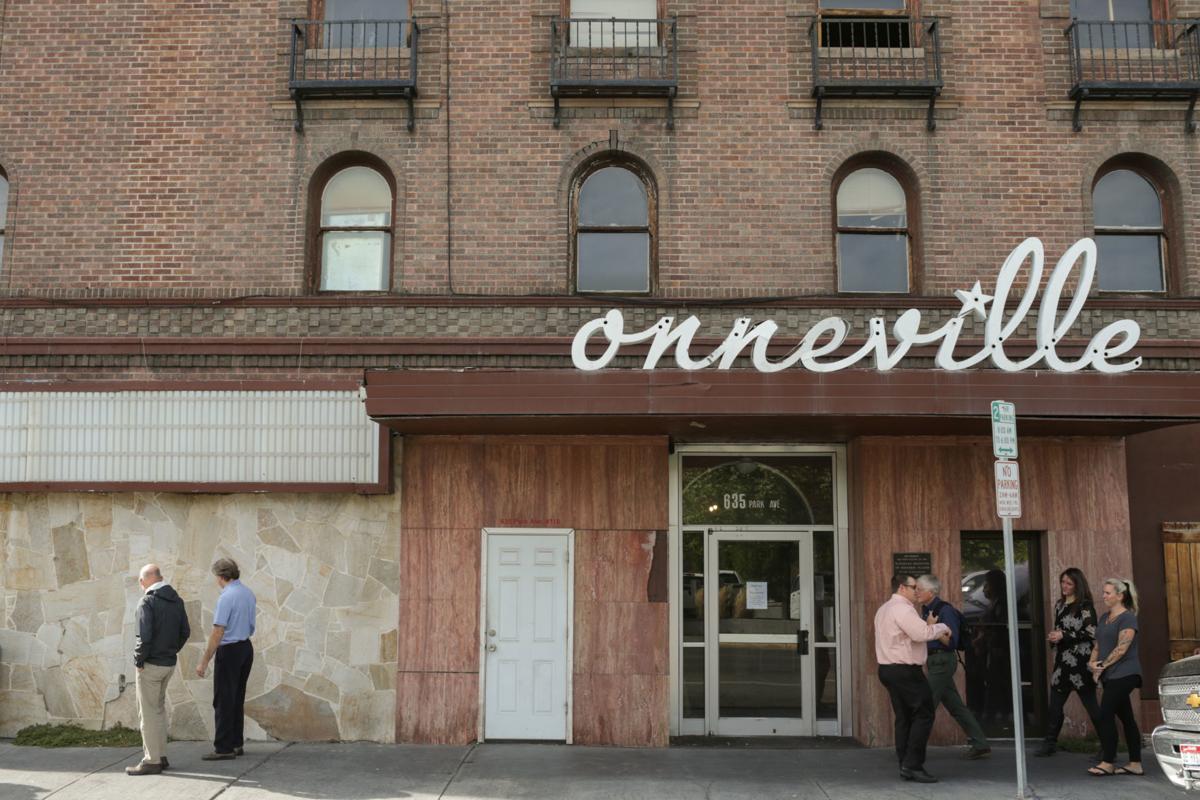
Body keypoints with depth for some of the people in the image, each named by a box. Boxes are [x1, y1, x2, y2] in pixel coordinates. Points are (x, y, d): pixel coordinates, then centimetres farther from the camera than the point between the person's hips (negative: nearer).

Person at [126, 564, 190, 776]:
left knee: (148, 713, 0)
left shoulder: (147, 602, -16)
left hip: (150, 665, -8)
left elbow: (144, 637, -23)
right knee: (159, 709, 19)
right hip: (169, 664, 8)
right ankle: (161, 755, 25)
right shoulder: (176, 601, 8)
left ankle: (152, 761, 4)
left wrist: (139, 660, -11)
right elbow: (185, 632, 11)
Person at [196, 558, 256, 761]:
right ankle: (236, 743, 19)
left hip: (229, 651, -8)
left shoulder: (226, 597, -18)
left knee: (223, 701, -2)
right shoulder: (248, 593, 7)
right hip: (246, 647, 8)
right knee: (238, 699, 14)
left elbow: (218, 632, -21)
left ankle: (224, 748, 0)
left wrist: (204, 661, -18)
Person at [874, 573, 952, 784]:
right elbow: (921, 634, -23)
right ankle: (913, 764, -8)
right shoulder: (903, 609, -13)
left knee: (903, 717, 11)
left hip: (888, 669, 10)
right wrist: (941, 628, -7)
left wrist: (928, 626, 13)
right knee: (923, 714, -5)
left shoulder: (883, 610, 20)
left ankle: (905, 767, 11)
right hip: (905, 671, -10)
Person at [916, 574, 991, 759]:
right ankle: (980, 744, 19)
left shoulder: (945, 610, -15)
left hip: (943, 660, -9)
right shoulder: (926, 610, 11)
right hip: (934, 661, 9)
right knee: (956, 706, 13)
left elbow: (952, 642, -17)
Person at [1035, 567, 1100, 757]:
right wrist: (1054, 638, 3)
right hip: (1063, 661, 7)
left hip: (1080, 663, -7)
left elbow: (1091, 633, -16)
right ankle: (1050, 743, 17)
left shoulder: (1085, 606, -8)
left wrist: (1064, 635, -17)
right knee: (1055, 704, 9)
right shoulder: (1059, 605, 14)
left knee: (1091, 704, -2)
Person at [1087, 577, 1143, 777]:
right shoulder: (1104, 617, 16)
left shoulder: (1127, 618, -10)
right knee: (1126, 718, 10)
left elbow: (1122, 648, -18)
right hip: (1111, 676, 8)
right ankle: (1135, 764, 13)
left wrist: (1103, 665, -14)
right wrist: (1092, 662, 0)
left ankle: (1108, 763, -5)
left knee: (1105, 716, -11)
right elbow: (1098, 644, 18)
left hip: (1124, 674, -8)